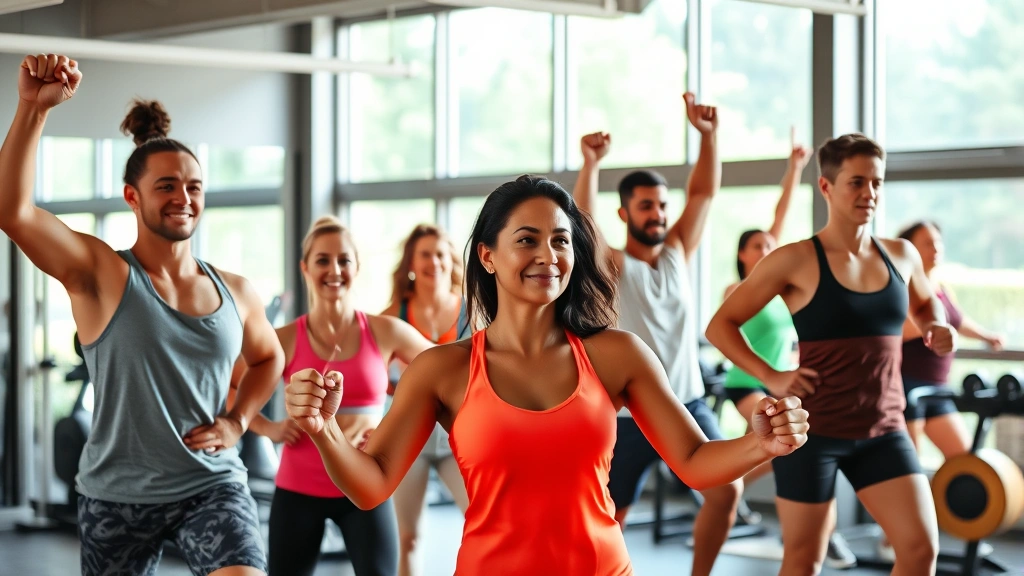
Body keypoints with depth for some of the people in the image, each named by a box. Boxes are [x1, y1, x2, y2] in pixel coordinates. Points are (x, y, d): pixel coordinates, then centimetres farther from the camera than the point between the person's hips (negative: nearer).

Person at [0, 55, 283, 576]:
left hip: (212, 487, 1)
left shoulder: (237, 293, 4)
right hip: (117, 497, -1)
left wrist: (237, 421, 7)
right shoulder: (101, 274, -6)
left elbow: (267, 357, 25)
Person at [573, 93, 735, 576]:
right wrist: (590, 165, -39)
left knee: (727, 489, -8)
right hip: (630, 414, -4)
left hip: (687, 403, 4)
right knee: (609, 518, 4)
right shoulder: (611, 266, -6)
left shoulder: (677, 254, 7)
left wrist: (708, 134, -10)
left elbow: (705, 193, 3)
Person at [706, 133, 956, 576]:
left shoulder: (901, 255, 5)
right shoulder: (796, 260, -9)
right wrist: (770, 376, -14)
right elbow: (720, 326, -5)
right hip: (814, 430, -4)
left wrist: (937, 326, 6)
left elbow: (924, 303, 28)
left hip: (883, 431, 4)